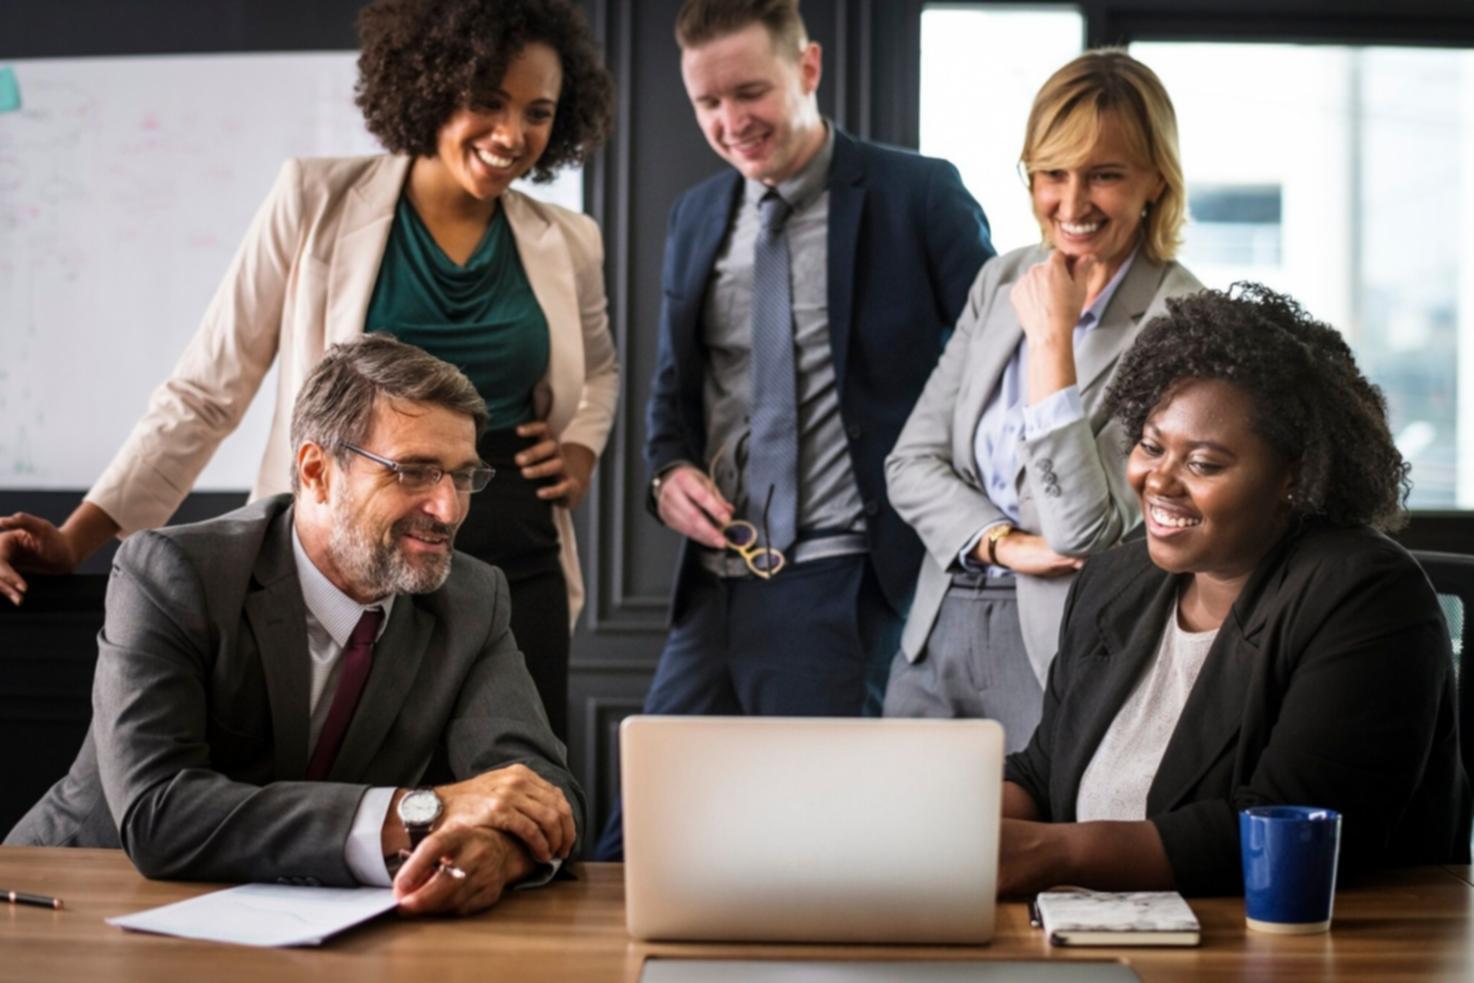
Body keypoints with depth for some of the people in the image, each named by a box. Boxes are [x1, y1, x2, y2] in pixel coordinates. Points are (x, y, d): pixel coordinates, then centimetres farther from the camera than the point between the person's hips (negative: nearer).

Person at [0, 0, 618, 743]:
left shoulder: (566, 247, 5)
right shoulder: (317, 202, -3)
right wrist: (74, 540, -6)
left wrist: (581, 450, 6)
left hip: (515, 572, 3)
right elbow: (206, 390, -1)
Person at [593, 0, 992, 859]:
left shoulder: (918, 196, -2)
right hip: (716, 585, 5)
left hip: (843, 586, -5)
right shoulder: (698, 217, 15)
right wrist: (669, 469, 2)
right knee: (637, 840, 4)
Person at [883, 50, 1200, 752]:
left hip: (1058, 645, -6)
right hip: (936, 633, 6)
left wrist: (1053, 339, -20)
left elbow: (1083, 533, -20)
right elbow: (912, 462, 7)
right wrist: (1001, 543, -11)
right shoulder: (1001, 281, 6)